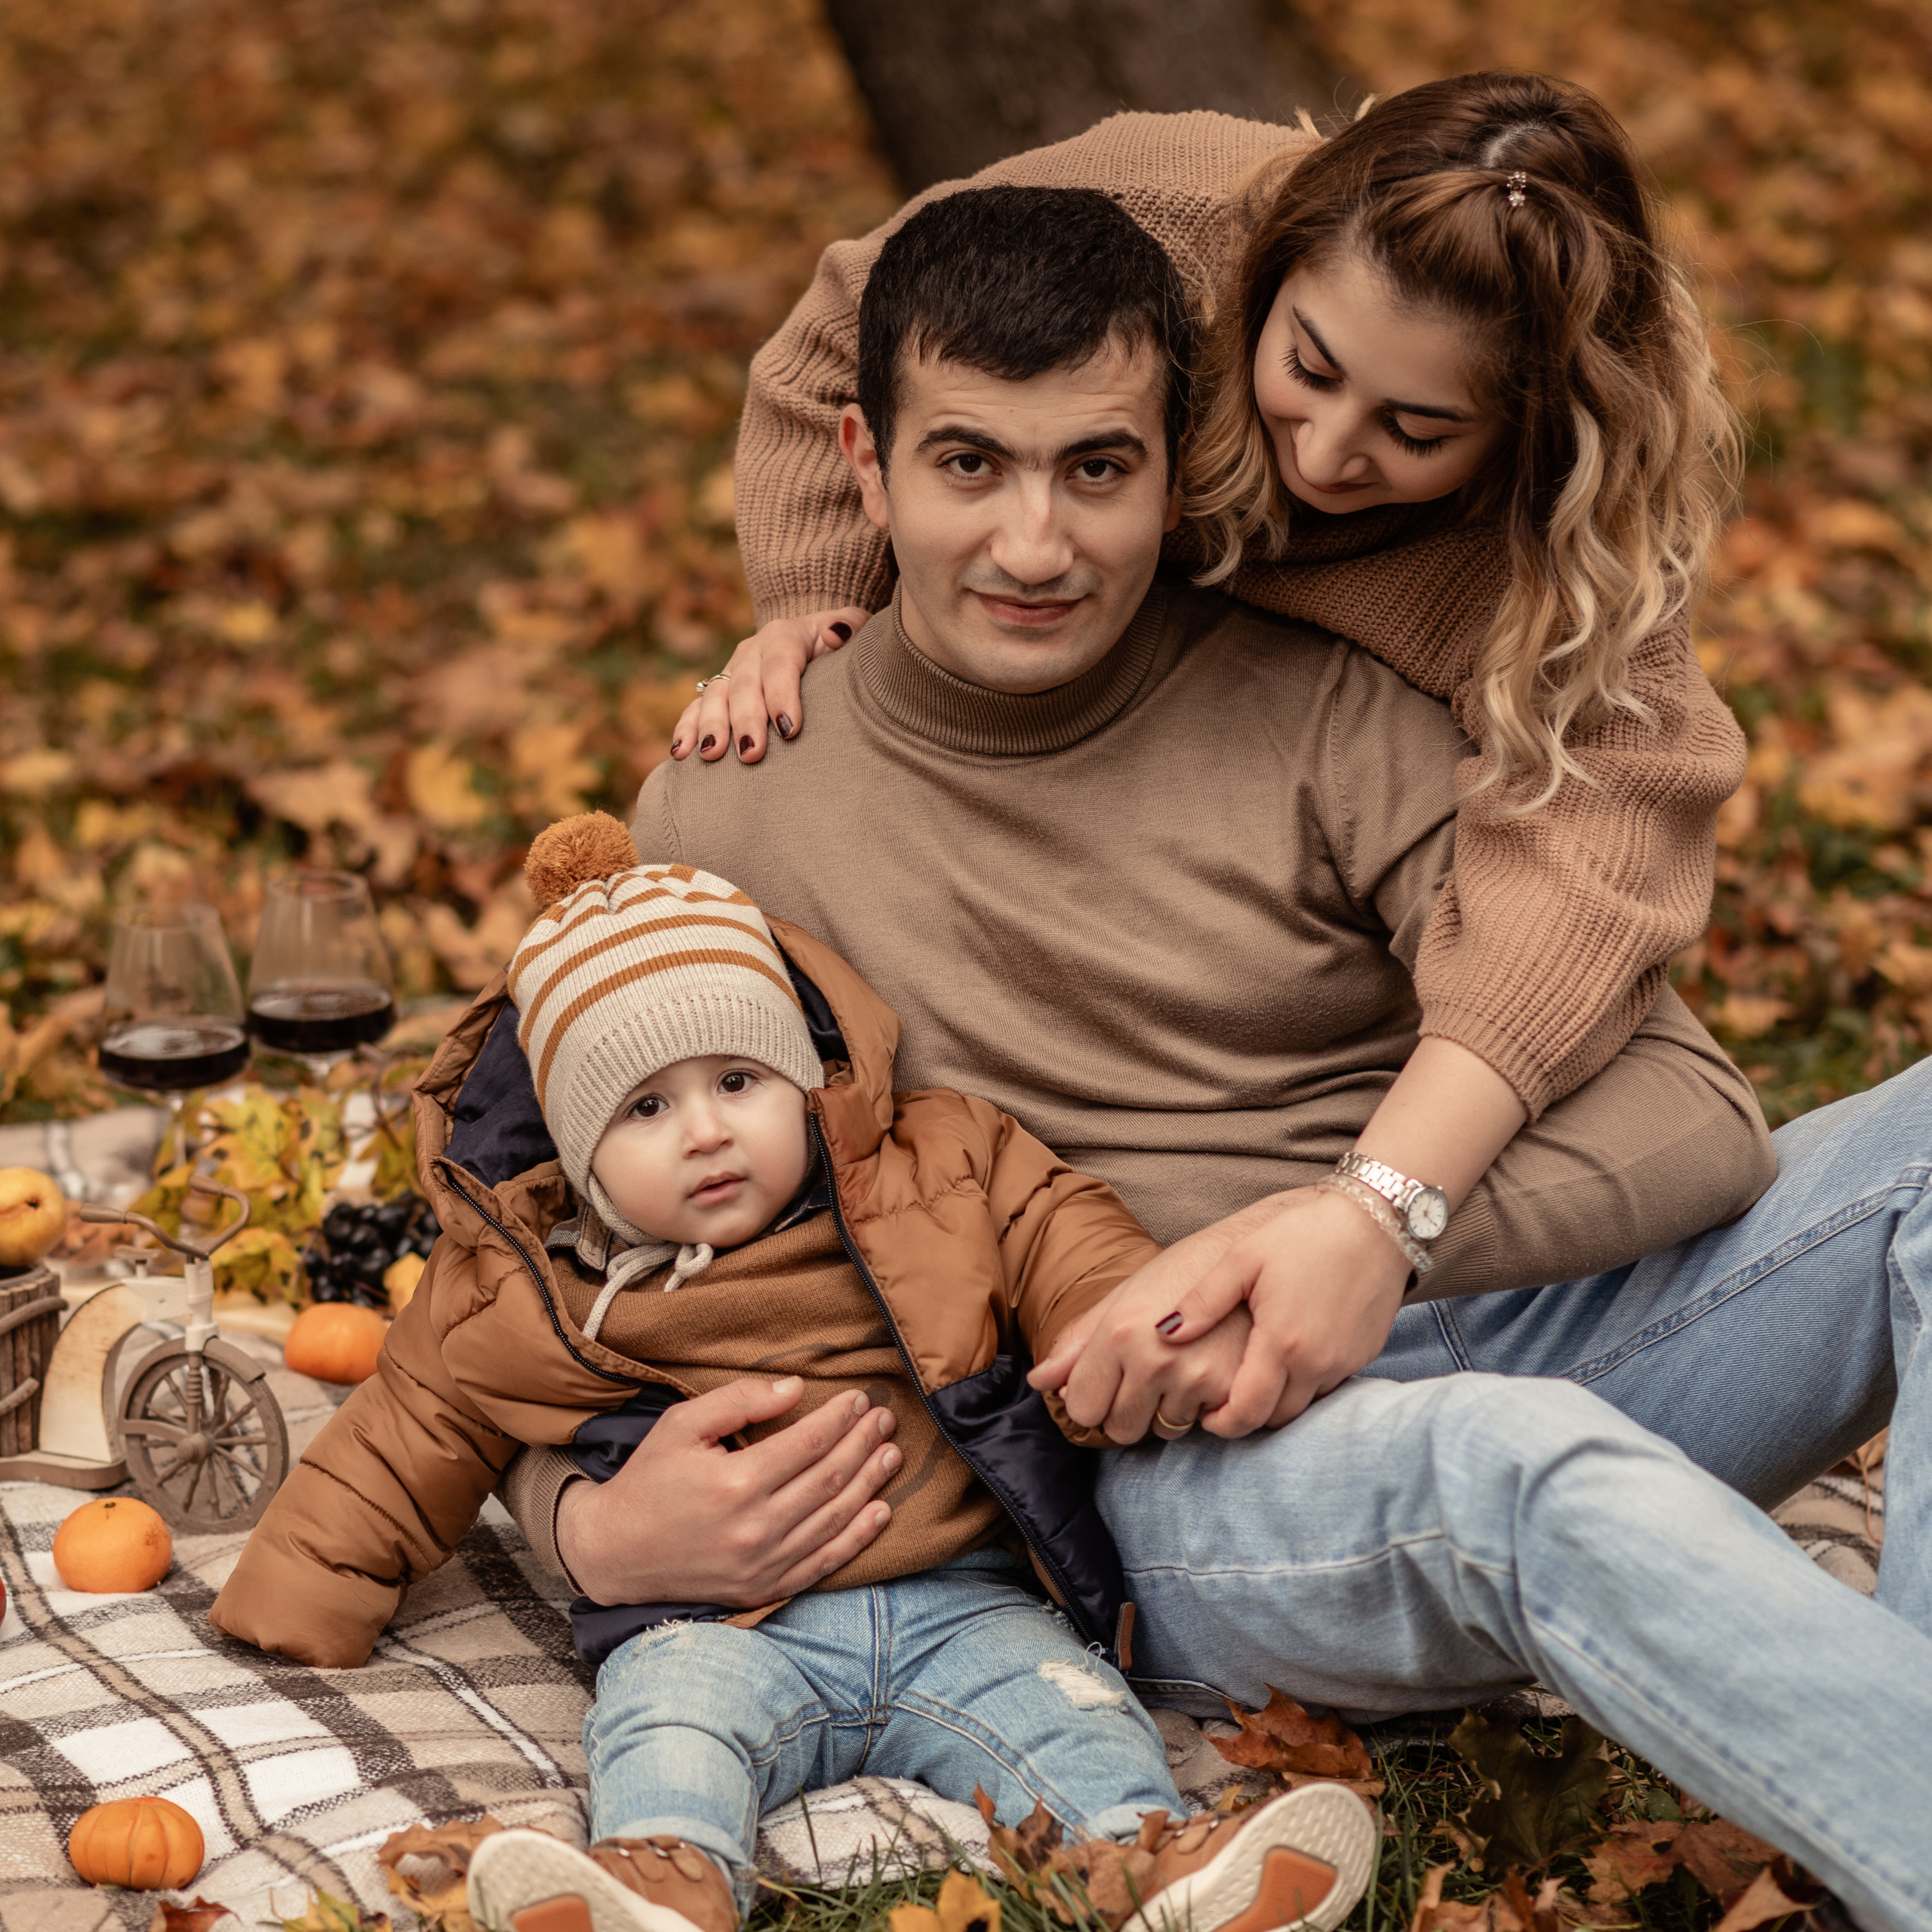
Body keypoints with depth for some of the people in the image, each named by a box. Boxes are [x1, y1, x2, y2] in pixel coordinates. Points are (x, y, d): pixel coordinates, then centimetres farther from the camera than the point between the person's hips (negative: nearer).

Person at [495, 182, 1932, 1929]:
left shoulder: (1319, 711, 4)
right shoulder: (732, 819, 6)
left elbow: (1687, 1109, -3)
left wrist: (1386, 1222, -23)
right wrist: (596, 1528, -11)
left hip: (1514, 1327, 3)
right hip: (1160, 1476, -3)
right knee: (1532, 1471, -38)